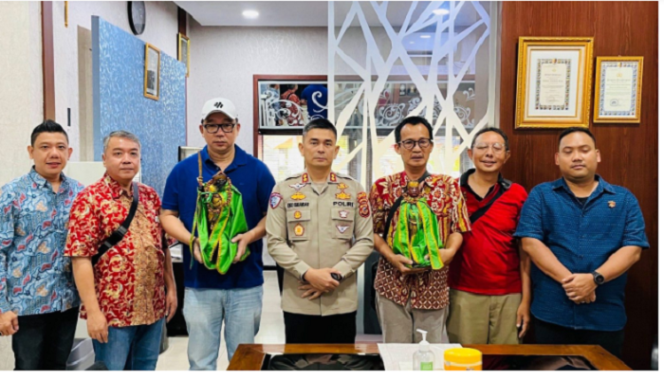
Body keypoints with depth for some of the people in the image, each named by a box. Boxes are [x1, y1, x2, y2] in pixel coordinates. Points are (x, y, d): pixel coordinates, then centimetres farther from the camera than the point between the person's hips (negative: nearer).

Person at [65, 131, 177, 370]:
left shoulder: (150, 195, 7)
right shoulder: (90, 199, -10)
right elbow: (81, 258, -15)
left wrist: (171, 288, 9)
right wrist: (93, 311, -18)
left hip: (153, 307, 6)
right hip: (112, 311, -5)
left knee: (146, 370, 18)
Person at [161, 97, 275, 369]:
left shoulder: (257, 170, 0)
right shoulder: (183, 170, 2)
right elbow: (168, 216, 5)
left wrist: (250, 237, -15)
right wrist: (192, 240, -13)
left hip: (246, 283, 0)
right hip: (199, 283, 1)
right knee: (200, 361, 12)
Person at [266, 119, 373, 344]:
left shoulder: (354, 189, 4)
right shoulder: (283, 190, 2)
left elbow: (365, 240, 2)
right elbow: (275, 243, -2)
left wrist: (336, 274, -11)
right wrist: (308, 274, -14)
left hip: (343, 301, 1)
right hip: (298, 302, 0)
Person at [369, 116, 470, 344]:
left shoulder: (449, 186, 1)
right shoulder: (382, 187, 0)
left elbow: (458, 228, 2)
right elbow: (373, 231, 0)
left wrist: (449, 251, -17)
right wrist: (391, 256, -15)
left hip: (433, 285, 1)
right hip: (393, 283, 0)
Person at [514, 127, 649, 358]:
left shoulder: (624, 199, 6)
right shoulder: (541, 195, 3)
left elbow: (632, 249, -3)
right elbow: (530, 243, -7)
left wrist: (595, 278, -19)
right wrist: (567, 280, -18)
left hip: (606, 317, 1)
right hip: (551, 314, -1)